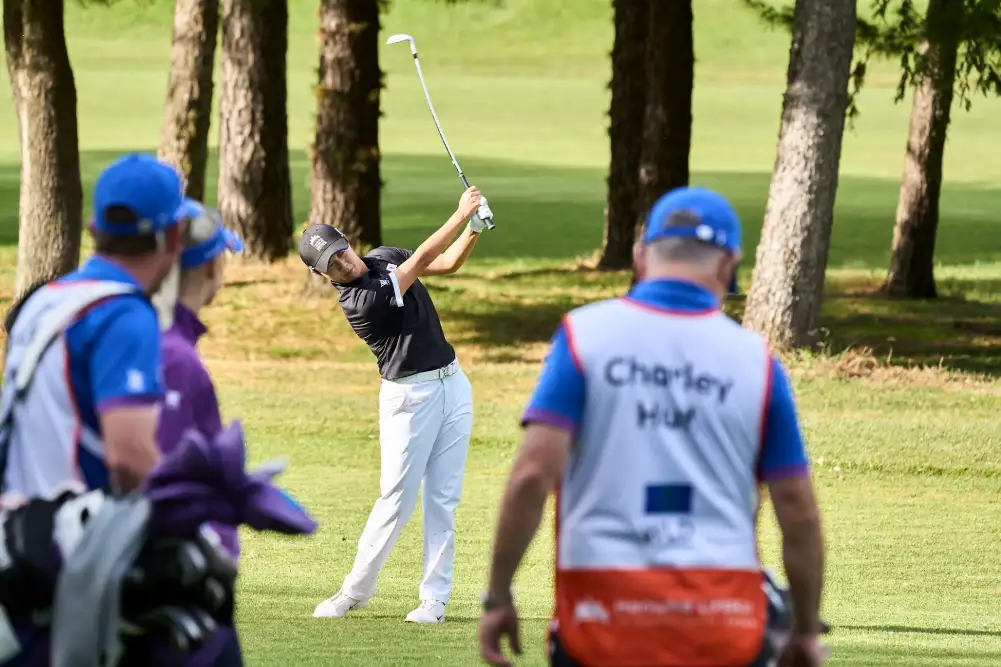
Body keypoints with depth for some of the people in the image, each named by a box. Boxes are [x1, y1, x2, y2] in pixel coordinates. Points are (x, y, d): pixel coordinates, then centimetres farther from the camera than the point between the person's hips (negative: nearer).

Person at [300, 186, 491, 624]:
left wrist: (474, 230, -9)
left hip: (452, 385, 6)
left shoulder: (383, 258, 6)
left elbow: (447, 263, 10)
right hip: (409, 397, -6)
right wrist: (460, 215, -18)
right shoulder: (359, 300, -19)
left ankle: (435, 599, 4)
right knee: (397, 500, -6)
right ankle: (356, 591, 8)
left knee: (443, 499, 2)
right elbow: (422, 260, -20)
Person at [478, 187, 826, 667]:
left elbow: (534, 473, -10)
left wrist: (498, 596, -3)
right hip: (724, 627, 1)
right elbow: (798, 511, 6)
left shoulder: (585, 335, -1)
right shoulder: (756, 361, 4)